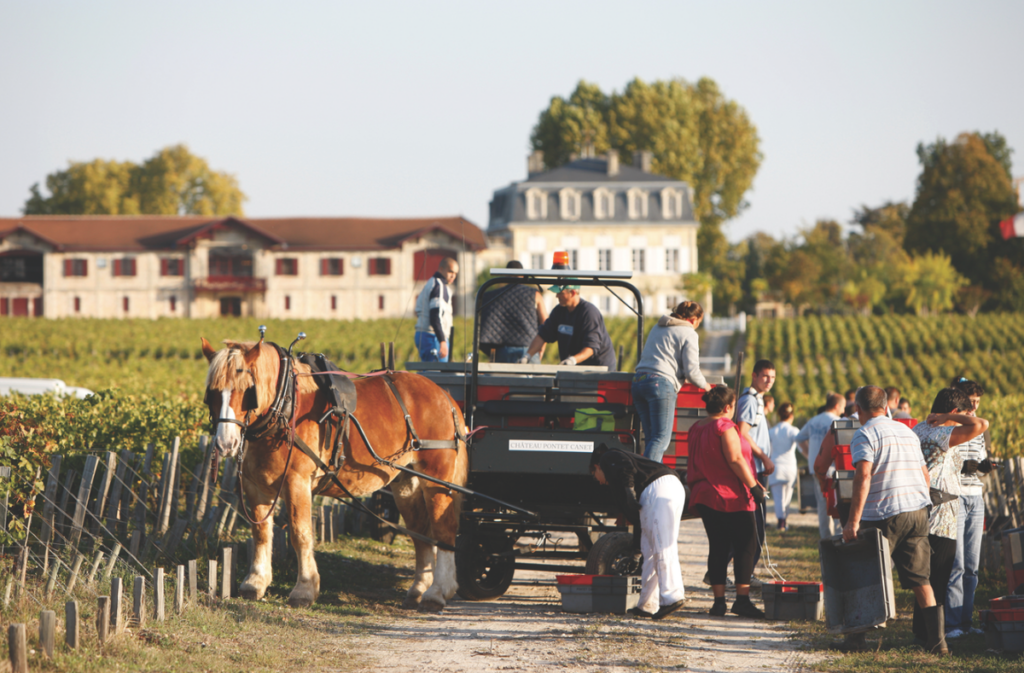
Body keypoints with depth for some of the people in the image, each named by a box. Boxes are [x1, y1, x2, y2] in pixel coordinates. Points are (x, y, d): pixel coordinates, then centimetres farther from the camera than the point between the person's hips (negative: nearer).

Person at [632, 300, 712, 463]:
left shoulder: (657, 328, 25)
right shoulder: (688, 333, 1)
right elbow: (691, 370, -4)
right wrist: (705, 385, 16)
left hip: (638, 380, 8)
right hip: (661, 383, -8)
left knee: (651, 437, 9)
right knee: (662, 437, -9)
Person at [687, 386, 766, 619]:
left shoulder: (696, 429, 13)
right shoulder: (725, 427, -13)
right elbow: (735, 460, -19)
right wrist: (753, 486, -15)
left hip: (705, 496, 8)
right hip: (731, 497, -8)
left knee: (718, 547, 8)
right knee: (745, 546, -3)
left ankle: (719, 600, 4)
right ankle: (742, 599, -9)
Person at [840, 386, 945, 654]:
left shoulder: (865, 435, -5)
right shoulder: (908, 432, 18)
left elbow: (863, 476, -18)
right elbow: (925, 475, 21)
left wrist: (853, 520, -20)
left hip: (884, 514, -6)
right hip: (918, 511, 6)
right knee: (920, 579, 7)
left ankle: (857, 638, 8)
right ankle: (937, 640, 2)